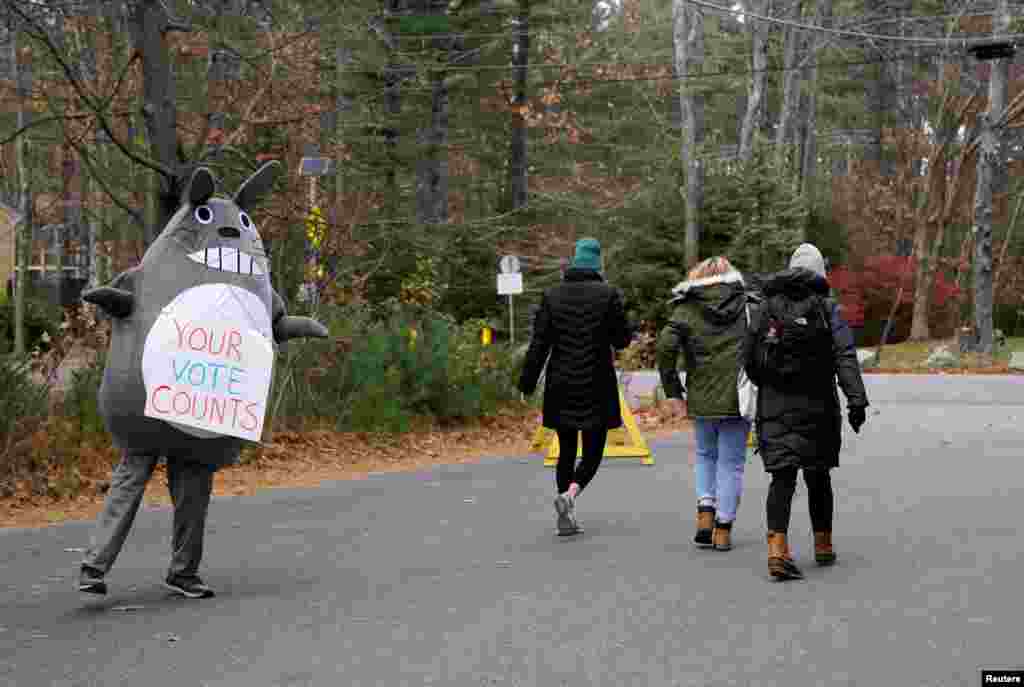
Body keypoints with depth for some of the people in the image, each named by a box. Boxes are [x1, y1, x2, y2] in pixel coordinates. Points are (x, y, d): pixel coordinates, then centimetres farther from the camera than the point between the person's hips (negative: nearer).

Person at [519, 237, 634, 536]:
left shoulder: (552, 295, 0)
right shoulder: (608, 294, -7)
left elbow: (539, 344, -2)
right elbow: (622, 339, -4)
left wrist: (528, 384, 2)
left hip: (561, 388, 3)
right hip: (596, 388, -3)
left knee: (566, 451, 12)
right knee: (593, 452, 6)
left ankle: (567, 518, 11)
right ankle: (570, 494, -21)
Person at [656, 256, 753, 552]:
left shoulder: (687, 308, 2)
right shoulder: (747, 303, 5)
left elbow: (666, 345, -11)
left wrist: (672, 390, -3)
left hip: (703, 397, 0)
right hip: (740, 395, 0)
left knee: (705, 455, 23)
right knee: (731, 462, 9)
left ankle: (705, 513, 6)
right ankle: (723, 530, 9)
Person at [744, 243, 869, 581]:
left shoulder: (764, 309, 6)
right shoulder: (827, 309, -2)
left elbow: (749, 361, 8)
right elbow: (845, 357, -15)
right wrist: (856, 400, -21)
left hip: (774, 407, 1)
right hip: (817, 407, -1)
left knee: (782, 477, -4)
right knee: (818, 476, 15)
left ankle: (777, 548, -22)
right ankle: (823, 546, 27)